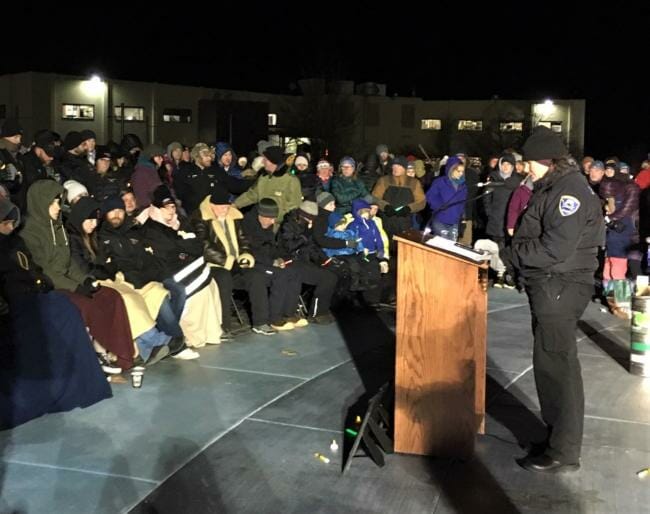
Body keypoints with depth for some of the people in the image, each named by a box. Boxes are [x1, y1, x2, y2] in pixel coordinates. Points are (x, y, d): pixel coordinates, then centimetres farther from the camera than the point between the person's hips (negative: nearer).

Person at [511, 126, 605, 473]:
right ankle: (557, 435, 30)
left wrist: (512, 251, -13)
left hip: (560, 288, -10)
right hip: (547, 287, 10)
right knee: (550, 363, 17)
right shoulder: (552, 187, 15)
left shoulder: (571, 190, -17)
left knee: (556, 366, -5)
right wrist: (509, 250, 3)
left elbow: (555, 248, -24)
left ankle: (563, 454, 5)